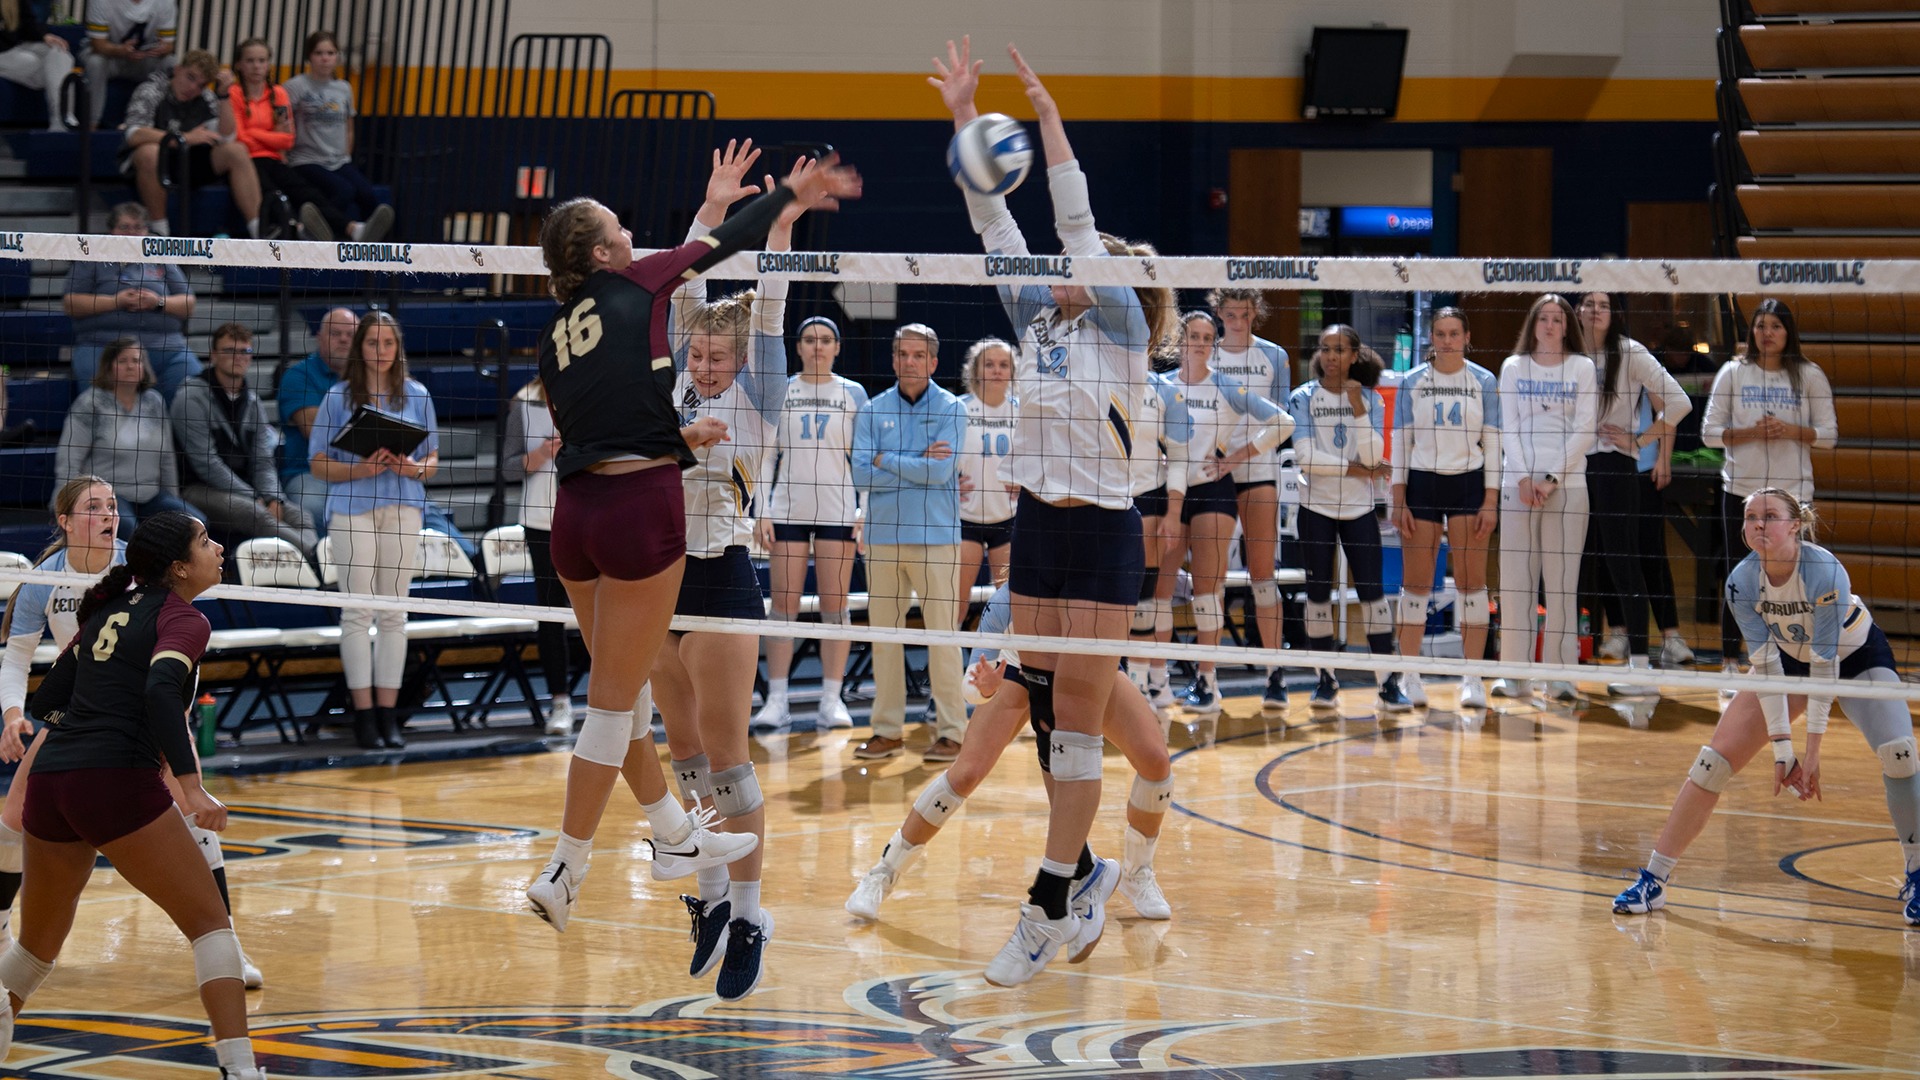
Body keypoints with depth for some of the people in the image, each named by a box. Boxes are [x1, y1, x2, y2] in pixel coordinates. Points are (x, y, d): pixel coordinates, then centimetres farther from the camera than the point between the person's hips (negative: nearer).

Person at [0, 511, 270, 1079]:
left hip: (49, 780, 7)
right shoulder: (183, 619, -1)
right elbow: (160, 690, -21)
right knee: (210, 922, 0)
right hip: (117, 784, -7)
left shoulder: (111, 610, 20)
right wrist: (191, 786, -26)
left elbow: (47, 702, 22)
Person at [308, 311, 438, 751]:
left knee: (393, 613, 2)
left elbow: (433, 460, 11)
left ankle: (387, 714, 5)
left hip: (403, 509, 2)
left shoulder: (417, 396, 10)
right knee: (357, 612, -6)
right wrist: (361, 469, -14)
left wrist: (413, 468, -11)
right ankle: (363, 714, -3)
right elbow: (319, 464, 2)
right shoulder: (338, 398, 4)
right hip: (351, 510, -2)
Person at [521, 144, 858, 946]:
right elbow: (724, 244, 11)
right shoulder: (633, 286, -1)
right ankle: (563, 873, 0)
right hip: (640, 510, -7)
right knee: (614, 700, -1)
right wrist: (797, 191, 25)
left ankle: (676, 835, 36)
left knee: (622, 688, 20)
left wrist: (676, 437, 26)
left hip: (576, 513, 7)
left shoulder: (555, 339, 13)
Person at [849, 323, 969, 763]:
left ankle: (950, 731, 2)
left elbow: (941, 471, -13)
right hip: (883, 537, 3)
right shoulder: (873, 410, 7)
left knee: (942, 636, -4)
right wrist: (918, 465, -9)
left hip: (935, 538, -3)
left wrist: (887, 460, -6)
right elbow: (862, 474, -4)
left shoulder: (951, 409, -1)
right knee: (883, 636, 6)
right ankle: (888, 730, 14)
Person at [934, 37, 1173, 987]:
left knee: (1076, 727, -5)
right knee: (1045, 711, 9)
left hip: (1102, 534, -6)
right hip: (1035, 525, 6)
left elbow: (1078, 226, -14)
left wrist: (1049, 117, -15)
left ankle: (1048, 910, -6)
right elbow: (995, 223, 7)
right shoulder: (1036, 321, 10)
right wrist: (964, 115, 2)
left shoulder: (1121, 328, -5)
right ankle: (1081, 876, 23)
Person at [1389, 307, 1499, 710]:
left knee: (1472, 582, -2)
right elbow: (1400, 442, 5)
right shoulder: (1412, 383, 5)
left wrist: (1491, 501, -4)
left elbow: (1492, 443, 3)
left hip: (1469, 484, 0)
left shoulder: (1484, 382, 4)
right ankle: (1409, 675, 8)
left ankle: (1472, 678, 0)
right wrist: (1398, 501, -1)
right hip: (1422, 483, 0)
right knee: (1415, 583, 1)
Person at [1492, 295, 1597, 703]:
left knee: (1562, 581, -3)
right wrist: (1523, 477, -8)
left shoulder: (1582, 368, 7)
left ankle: (1560, 675, -2)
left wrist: (1553, 478, -9)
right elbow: (1509, 427, 5)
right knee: (1515, 579, 0)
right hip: (1519, 482, 1)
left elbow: (1585, 429, 0)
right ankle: (1513, 673, 3)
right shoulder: (1513, 368, 11)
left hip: (1567, 483, -1)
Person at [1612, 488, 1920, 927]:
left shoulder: (1824, 571, -35)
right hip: (1789, 657, 3)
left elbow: (1825, 663, -32)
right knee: (1715, 758, -8)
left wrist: (1812, 751, -32)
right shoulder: (1742, 582, -23)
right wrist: (1781, 749, -24)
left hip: (1857, 655, -3)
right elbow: (1765, 665, -20)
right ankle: (1653, 881, -1)